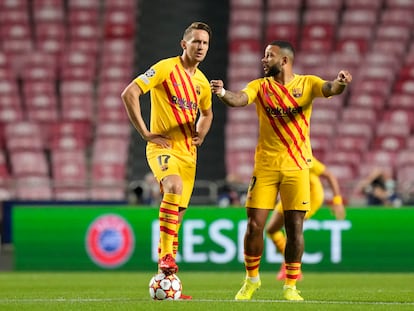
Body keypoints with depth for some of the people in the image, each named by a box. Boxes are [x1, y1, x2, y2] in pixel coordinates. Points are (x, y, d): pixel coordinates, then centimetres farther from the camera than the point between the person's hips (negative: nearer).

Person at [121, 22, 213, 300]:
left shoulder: (202, 81, 14)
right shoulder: (166, 68, -8)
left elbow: (207, 113, 33)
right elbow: (129, 94, -13)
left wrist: (200, 135, 12)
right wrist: (145, 133, -14)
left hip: (187, 151, 7)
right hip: (163, 147, -7)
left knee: (177, 213, 7)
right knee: (175, 188, -34)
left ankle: (167, 278, 15)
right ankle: (166, 255, -30)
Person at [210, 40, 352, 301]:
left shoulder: (307, 83, 3)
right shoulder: (260, 86, 5)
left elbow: (329, 89, -16)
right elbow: (239, 99, -13)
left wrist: (340, 83, -40)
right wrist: (223, 93, -36)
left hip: (297, 166, -1)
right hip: (265, 166, 1)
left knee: (295, 227, -2)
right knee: (254, 225, -3)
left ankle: (290, 286, 9)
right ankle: (252, 279, 18)